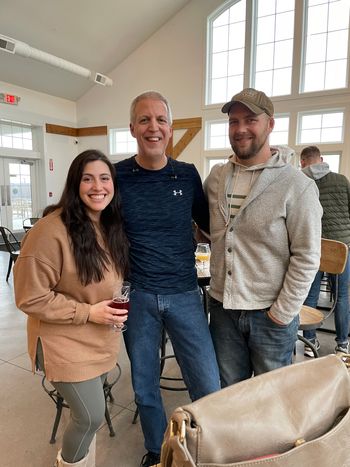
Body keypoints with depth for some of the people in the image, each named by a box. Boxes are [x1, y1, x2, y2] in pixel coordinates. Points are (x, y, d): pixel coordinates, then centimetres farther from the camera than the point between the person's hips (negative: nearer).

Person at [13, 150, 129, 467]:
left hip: (103, 339, 7)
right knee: (91, 417, 4)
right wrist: (87, 312, -22)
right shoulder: (51, 231, -25)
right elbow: (31, 298, -21)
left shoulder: (112, 226, 1)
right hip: (67, 343, -7)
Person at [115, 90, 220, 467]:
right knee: (144, 386, 17)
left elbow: (208, 223, 13)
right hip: (135, 296, 0)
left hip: (183, 295, 1)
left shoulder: (188, 175, 0)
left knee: (209, 390, 5)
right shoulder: (116, 176, -4)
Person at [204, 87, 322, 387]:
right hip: (222, 307, 4)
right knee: (228, 394, 22)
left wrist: (283, 313, -11)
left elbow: (306, 256, -12)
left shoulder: (297, 185, -13)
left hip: (272, 314, -3)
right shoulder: (215, 177, 1)